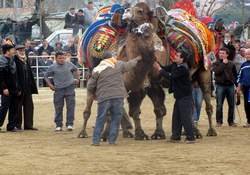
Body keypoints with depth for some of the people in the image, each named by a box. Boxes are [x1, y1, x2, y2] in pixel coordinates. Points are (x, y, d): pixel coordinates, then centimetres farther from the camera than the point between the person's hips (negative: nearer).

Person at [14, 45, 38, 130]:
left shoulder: (26, 61, 16)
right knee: (18, 107, 0)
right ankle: (17, 125, 6)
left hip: (27, 88, 8)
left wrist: (32, 87, 14)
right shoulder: (15, 61, -10)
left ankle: (28, 125, 14)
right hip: (19, 88, -8)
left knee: (29, 106, 8)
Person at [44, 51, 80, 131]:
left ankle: (69, 124, 1)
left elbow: (75, 70, 25)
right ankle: (58, 125, 11)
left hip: (69, 88, 1)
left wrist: (77, 79, 15)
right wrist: (50, 85, 1)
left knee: (70, 106, -3)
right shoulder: (53, 67, 0)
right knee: (58, 108, 3)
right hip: (58, 89, -1)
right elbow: (46, 76, 11)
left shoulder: (69, 65, 5)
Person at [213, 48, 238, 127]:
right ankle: (219, 121, 5)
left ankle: (231, 121, 13)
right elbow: (217, 71, -15)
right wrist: (223, 64, -14)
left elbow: (235, 75, 14)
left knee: (231, 105, 4)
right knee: (219, 105, -1)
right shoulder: (216, 63, 3)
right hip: (220, 85, -2)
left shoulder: (231, 64, 9)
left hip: (230, 85, 2)